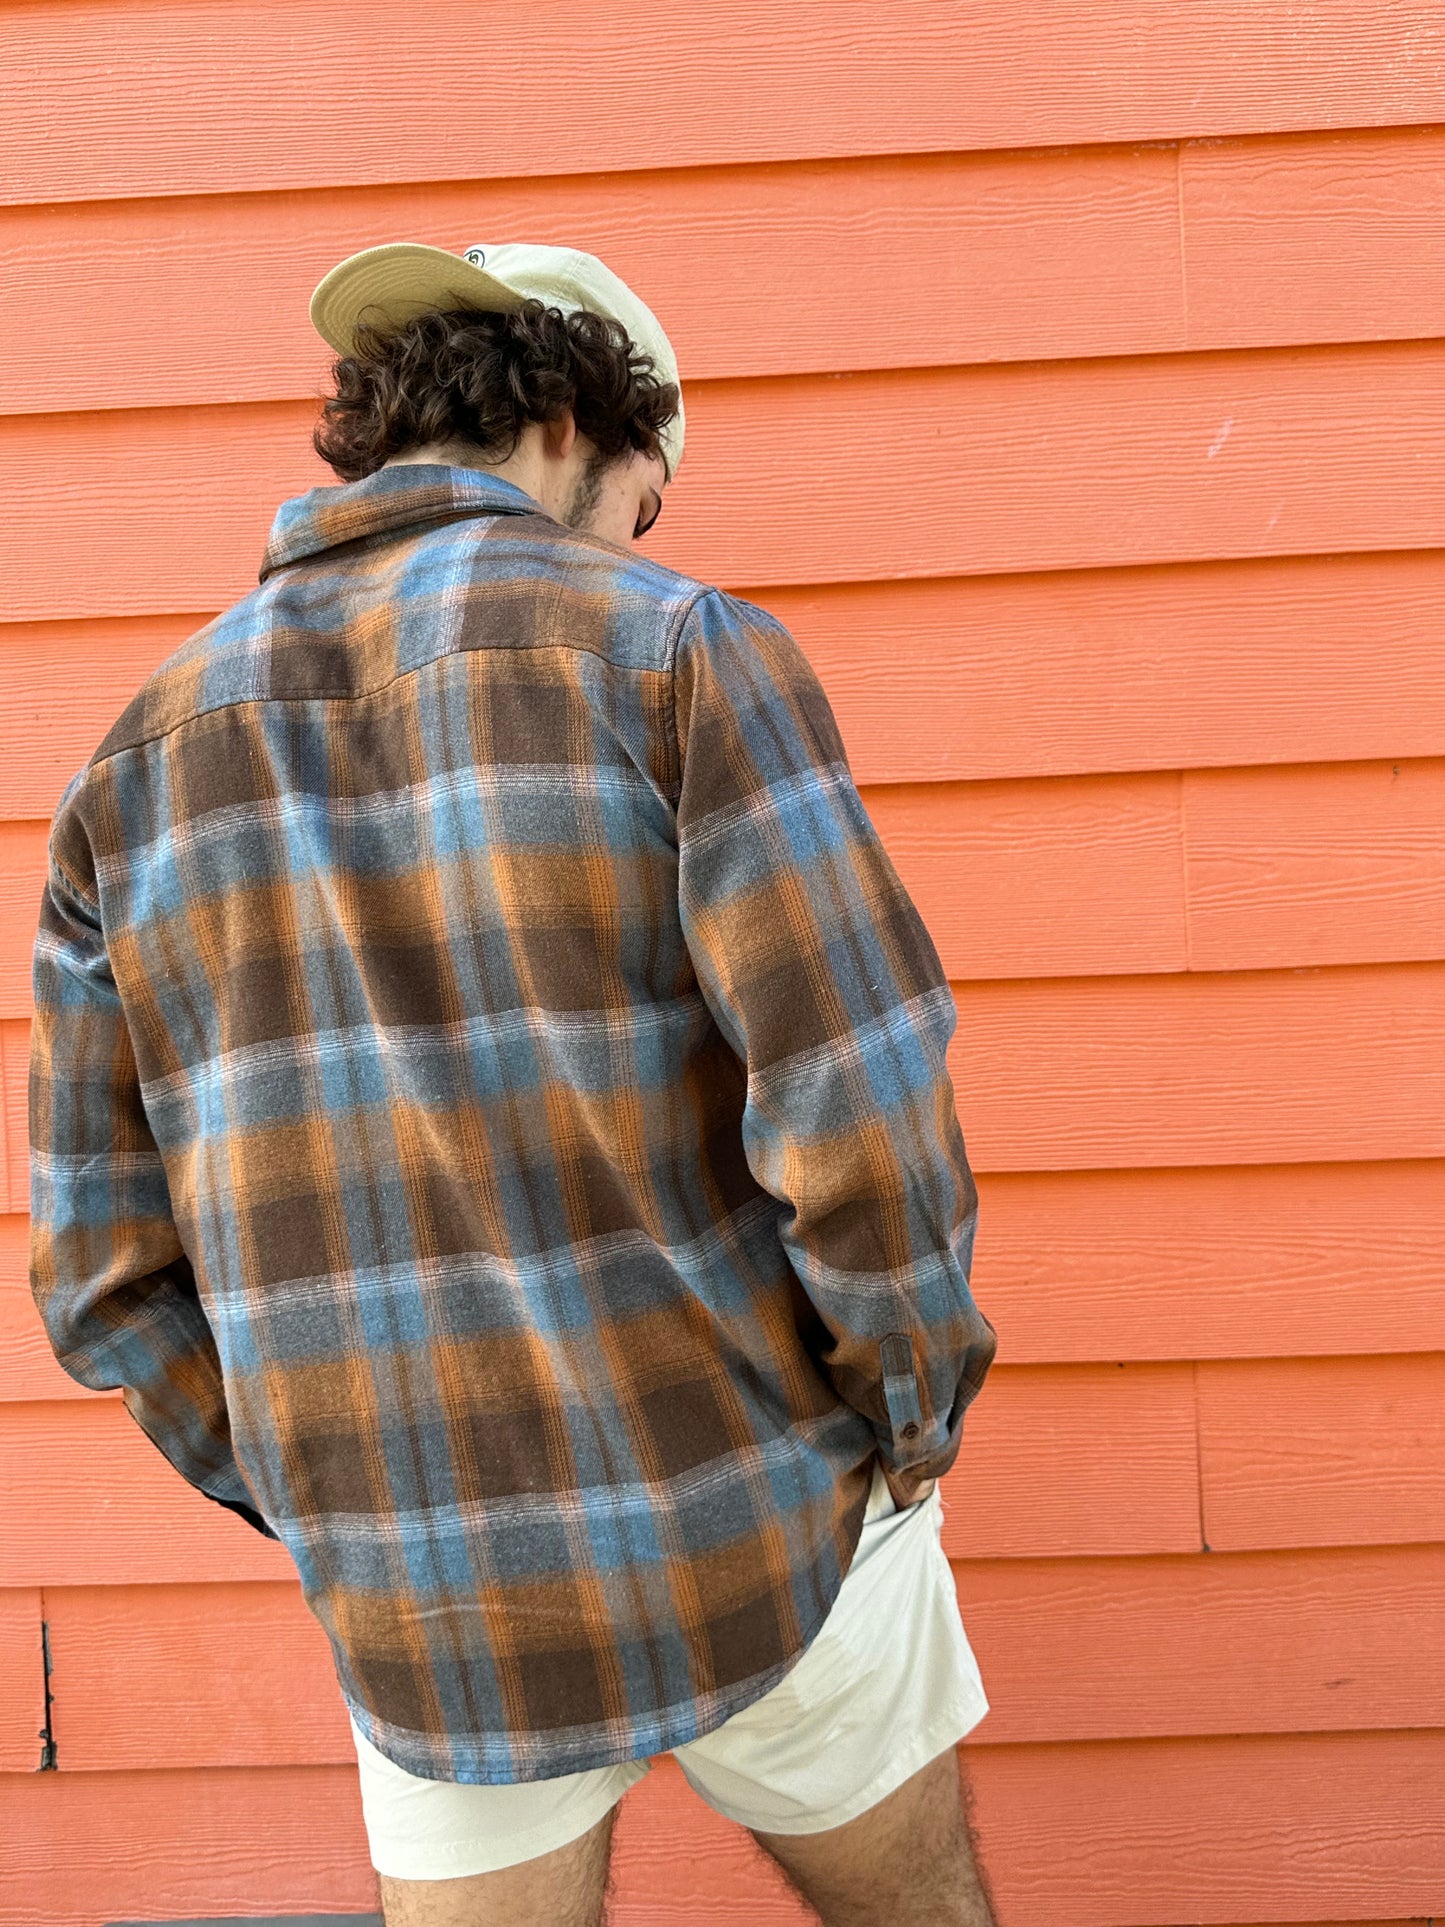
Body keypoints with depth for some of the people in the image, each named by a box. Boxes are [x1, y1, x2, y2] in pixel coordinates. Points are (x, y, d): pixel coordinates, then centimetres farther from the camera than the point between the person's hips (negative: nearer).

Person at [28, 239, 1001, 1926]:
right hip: (752, 1530, -2)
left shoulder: (144, 764, 1)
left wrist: (360, 1526, 14)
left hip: (433, 1604, 3)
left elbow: (117, 1274, 1)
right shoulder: (684, 653, -12)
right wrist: (914, 1418, -2)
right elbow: (865, 1112, -21)